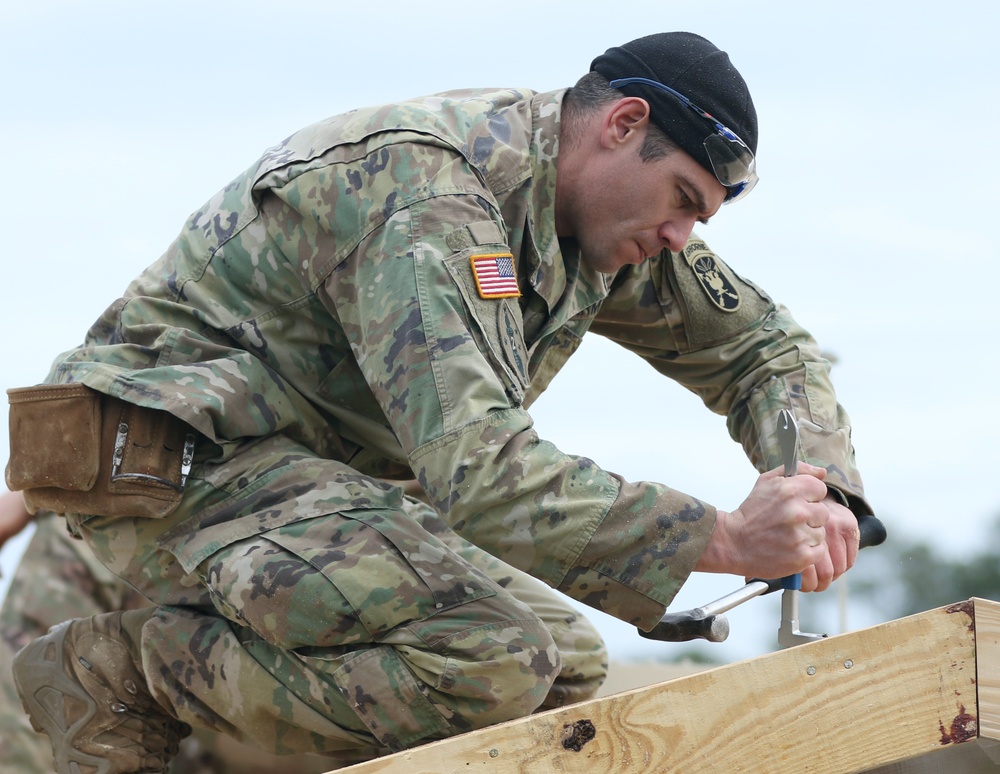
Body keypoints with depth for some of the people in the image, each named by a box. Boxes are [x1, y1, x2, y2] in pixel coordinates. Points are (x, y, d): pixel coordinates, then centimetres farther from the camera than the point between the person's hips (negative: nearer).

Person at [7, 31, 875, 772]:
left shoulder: (600, 218, 6)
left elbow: (764, 345, 16)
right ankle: (120, 672, -15)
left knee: (566, 669, 3)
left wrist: (818, 486, -7)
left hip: (318, 467, 10)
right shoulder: (429, 198, -25)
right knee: (492, 660, -30)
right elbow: (479, 470, -35)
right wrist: (724, 539, -37)